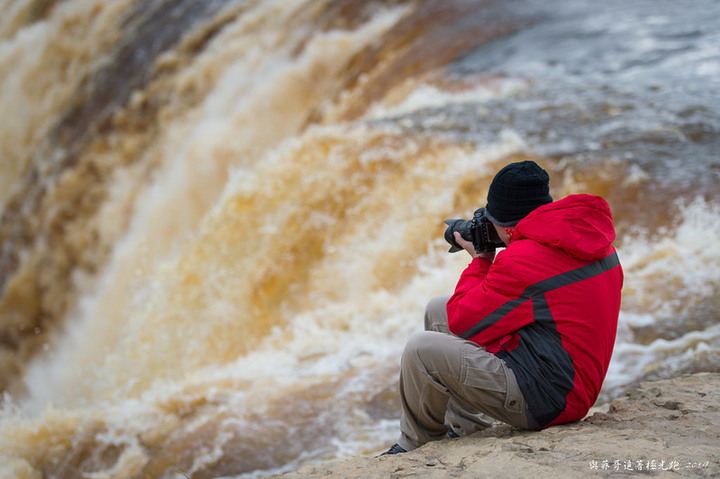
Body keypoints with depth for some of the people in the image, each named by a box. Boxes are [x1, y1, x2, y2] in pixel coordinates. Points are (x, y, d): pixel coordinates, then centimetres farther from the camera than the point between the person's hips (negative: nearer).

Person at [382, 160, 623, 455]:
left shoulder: (523, 259, -24)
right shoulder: (595, 238, 5)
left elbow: (463, 323, -10)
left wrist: (480, 261, 3)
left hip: (544, 403, -10)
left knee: (421, 350, -13)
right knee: (437, 310, 13)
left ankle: (415, 448, 14)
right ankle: (464, 429, 20)